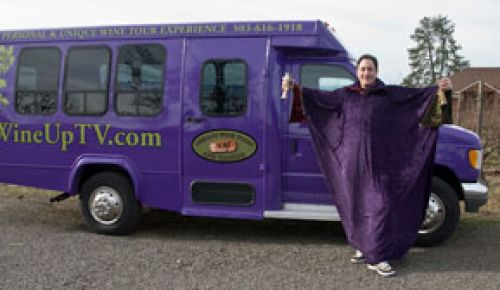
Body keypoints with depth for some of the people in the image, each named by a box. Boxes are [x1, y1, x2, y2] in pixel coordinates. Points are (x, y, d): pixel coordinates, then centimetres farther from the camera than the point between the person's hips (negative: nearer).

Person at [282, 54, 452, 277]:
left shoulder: (390, 94, 4)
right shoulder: (345, 95, 9)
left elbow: (417, 94, -2)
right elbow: (319, 96, 8)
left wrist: (438, 88, -17)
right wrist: (295, 87, -1)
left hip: (378, 163, -2)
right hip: (351, 161, 2)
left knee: (380, 205, -8)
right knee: (356, 205, 9)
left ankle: (376, 258, -2)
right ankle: (364, 247, 25)